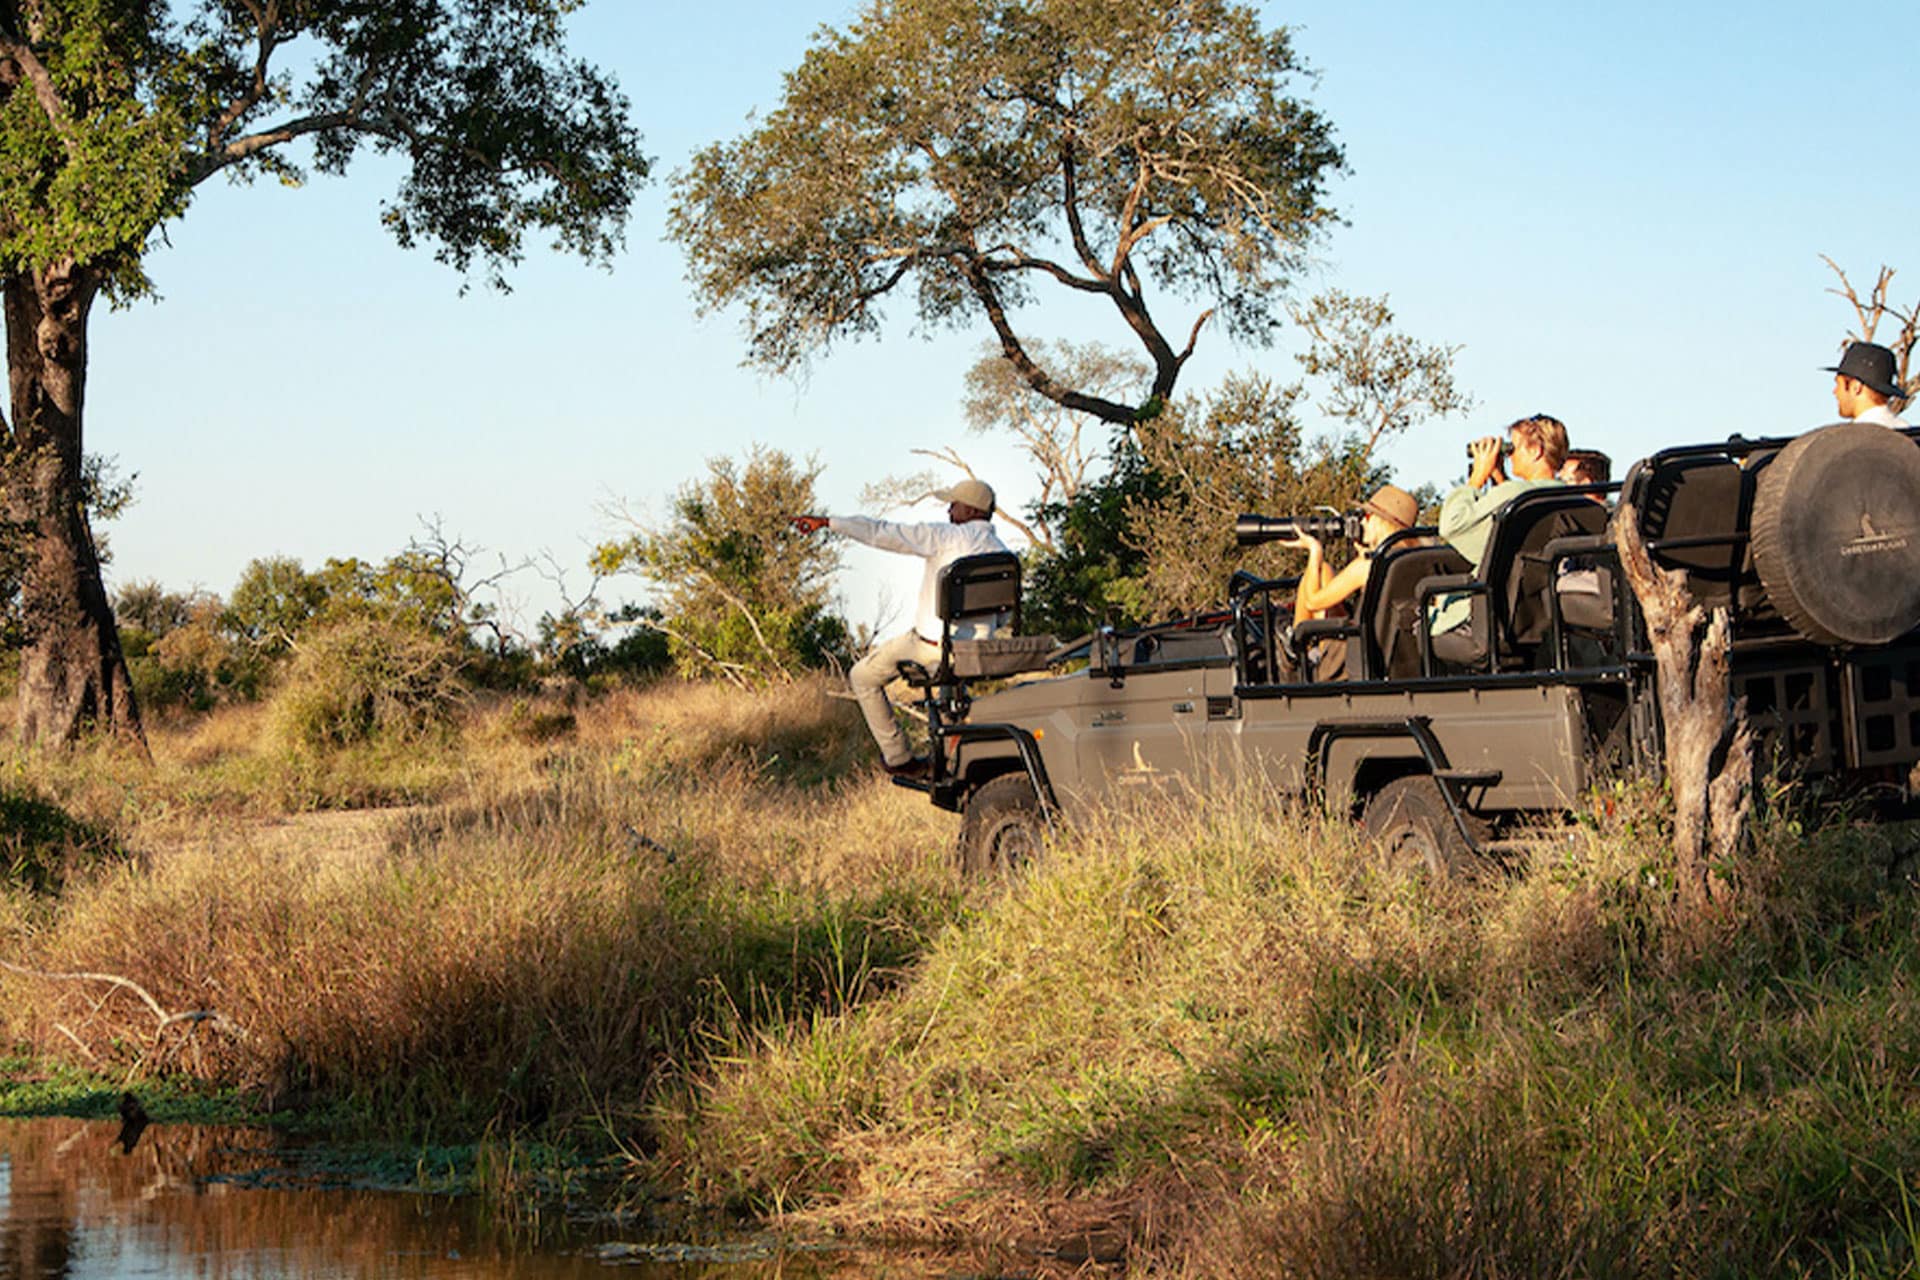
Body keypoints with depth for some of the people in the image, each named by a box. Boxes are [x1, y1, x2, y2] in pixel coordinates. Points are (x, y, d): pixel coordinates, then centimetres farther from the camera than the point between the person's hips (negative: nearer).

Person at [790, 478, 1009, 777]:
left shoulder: (946, 537, -11)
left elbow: (882, 533, -10)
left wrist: (826, 522, -5)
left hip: (932, 646, -6)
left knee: (863, 677, 13)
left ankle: (898, 758, 12)